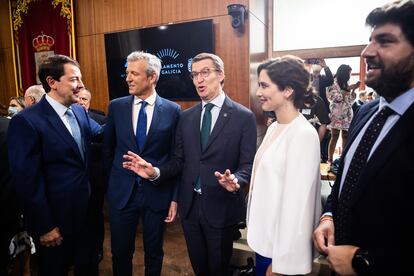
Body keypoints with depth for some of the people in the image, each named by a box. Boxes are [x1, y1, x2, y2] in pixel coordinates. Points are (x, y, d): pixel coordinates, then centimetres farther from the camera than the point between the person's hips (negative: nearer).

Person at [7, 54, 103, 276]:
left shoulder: (79, 112, 1)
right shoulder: (27, 122, -21)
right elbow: (27, 180, -20)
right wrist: (44, 227, -15)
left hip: (85, 212, 6)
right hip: (54, 220, -6)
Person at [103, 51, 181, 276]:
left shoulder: (172, 110, -6)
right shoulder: (116, 107, -1)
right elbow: (108, 150, 9)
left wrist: (175, 197, -4)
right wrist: (113, 183, 14)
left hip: (157, 193, -1)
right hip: (121, 192, 2)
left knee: (154, 253, 18)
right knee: (120, 252, 16)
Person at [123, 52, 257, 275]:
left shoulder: (244, 116, -9)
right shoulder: (186, 117, 5)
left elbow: (248, 164, -11)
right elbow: (179, 159, 5)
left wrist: (235, 180, -31)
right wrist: (156, 172, -13)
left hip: (221, 207, -4)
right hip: (190, 205, 4)